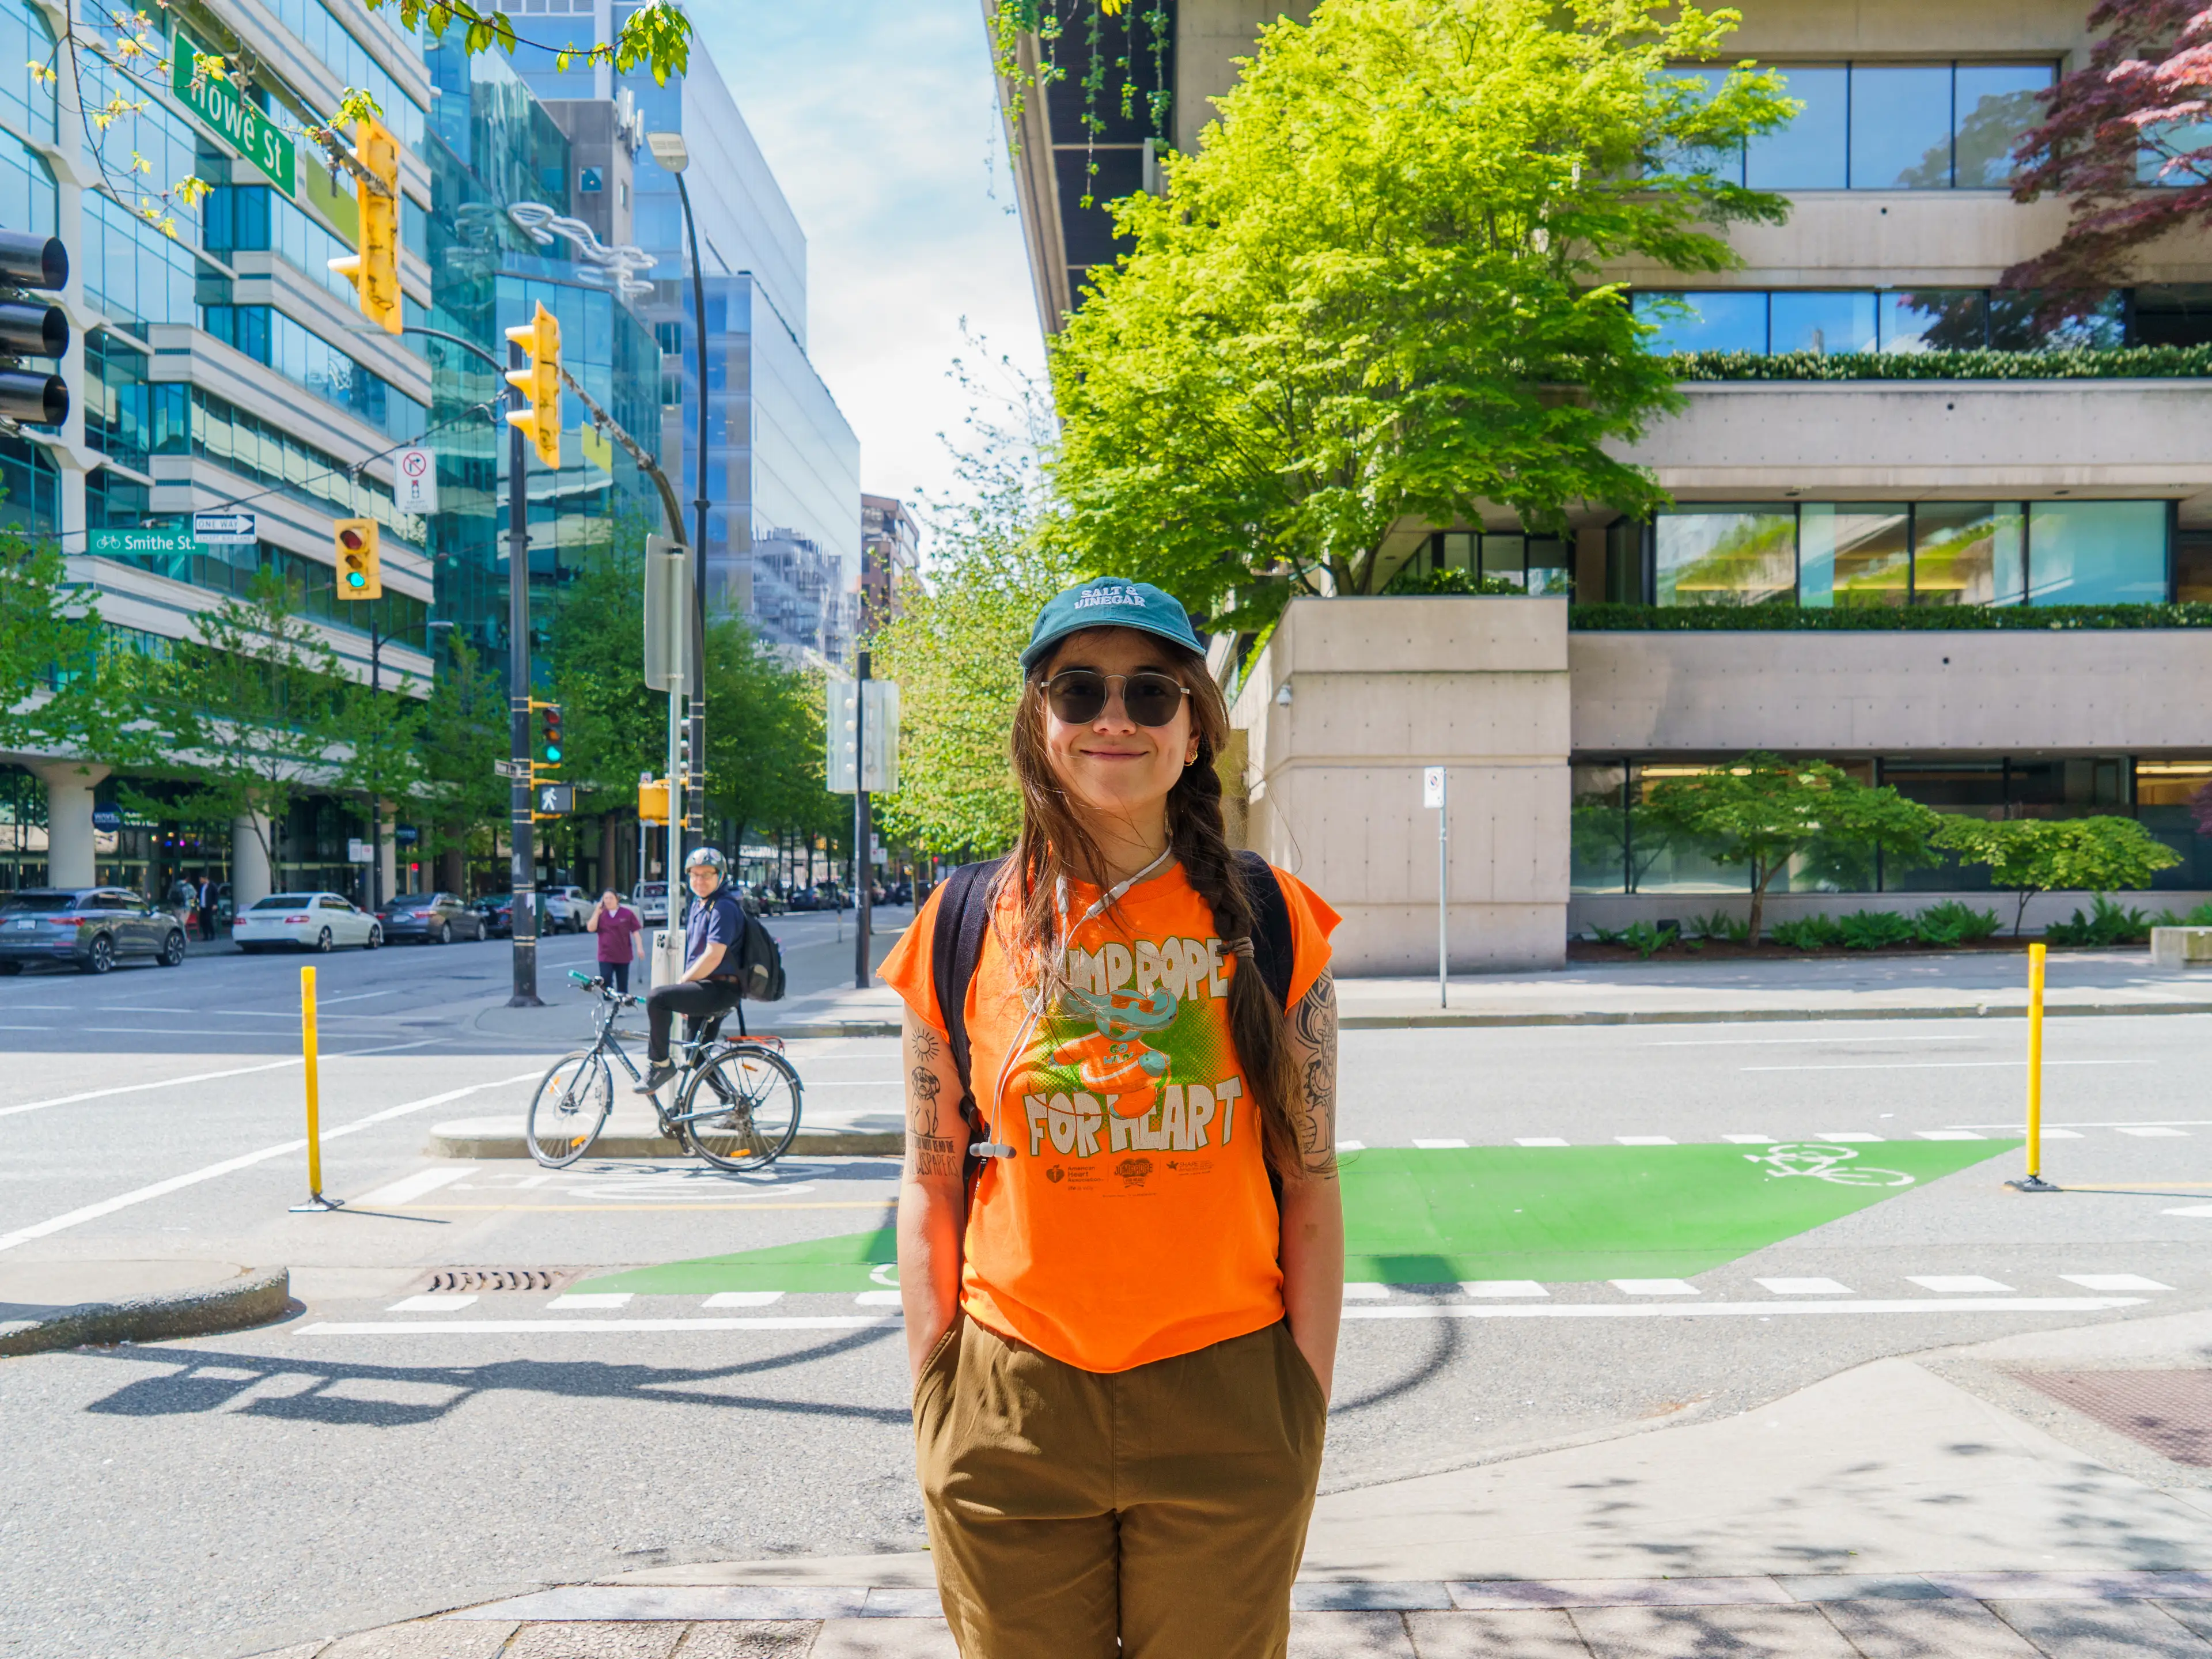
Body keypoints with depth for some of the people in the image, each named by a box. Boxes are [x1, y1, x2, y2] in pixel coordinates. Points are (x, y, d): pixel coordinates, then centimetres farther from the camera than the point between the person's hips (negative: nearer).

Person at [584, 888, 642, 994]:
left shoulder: (627, 913, -3)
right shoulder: (600, 914, 3)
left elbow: (635, 930, -2)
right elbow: (591, 929, -8)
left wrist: (639, 947, -10)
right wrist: (597, 912, -11)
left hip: (623, 955, -1)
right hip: (606, 956, 1)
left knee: (623, 984, 8)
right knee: (606, 981, -10)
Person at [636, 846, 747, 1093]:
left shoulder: (724, 908, -14)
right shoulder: (699, 904, 17)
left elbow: (713, 956, -22)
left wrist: (681, 983, -13)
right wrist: (684, 996, 17)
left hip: (719, 989, -10)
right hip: (705, 990, 10)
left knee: (657, 997, -25)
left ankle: (659, 1064, -14)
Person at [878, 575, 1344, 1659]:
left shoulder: (1268, 920, -1)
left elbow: (1310, 1185, 1)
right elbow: (931, 1188, 4)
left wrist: (1307, 1411, -1)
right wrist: (935, 1405, 2)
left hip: (1226, 1407, 0)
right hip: (1012, 1408, 1)